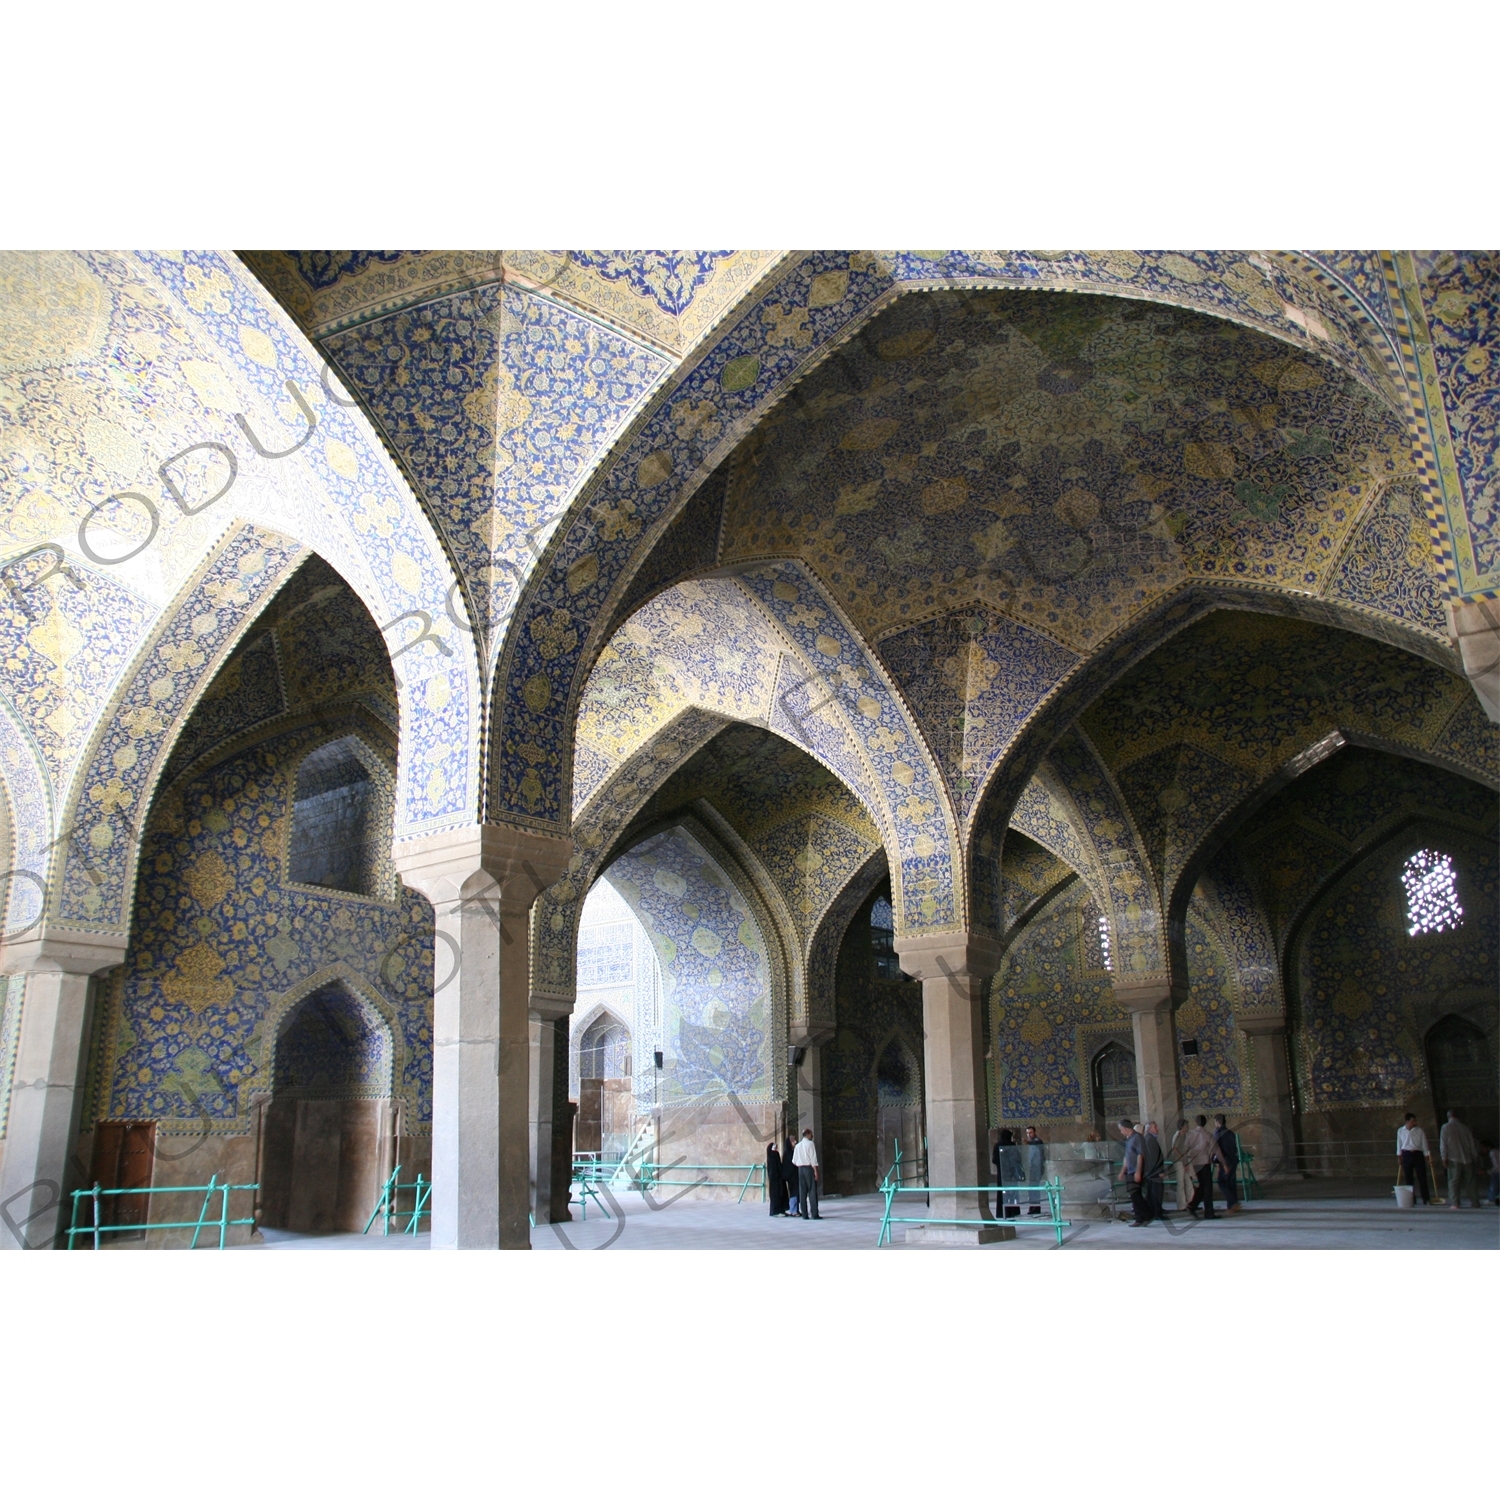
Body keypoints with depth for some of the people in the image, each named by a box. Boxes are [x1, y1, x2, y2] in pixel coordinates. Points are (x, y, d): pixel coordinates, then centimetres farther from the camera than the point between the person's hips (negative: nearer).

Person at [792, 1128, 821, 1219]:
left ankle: (804, 1214, 6)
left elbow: (794, 1160, 10)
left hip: (800, 1168, 6)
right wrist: (815, 1171, -11)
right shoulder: (810, 1144, -6)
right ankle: (814, 1214, -7)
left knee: (802, 1192, 6)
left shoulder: (798, 1145, 11)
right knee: (812, 1191, -4)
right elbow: (813, 1158, -12)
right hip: (809, 1167, -6)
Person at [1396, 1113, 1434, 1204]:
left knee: (1422, 1176, -4)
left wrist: (1427, 1156, 1)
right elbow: (1399, 1144, 12)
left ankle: (1426, 1198, 2)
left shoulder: (1419, 1130, 1)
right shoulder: (1400, 1131, 5)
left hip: (1418, 1154, -1)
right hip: (1406, 1155, 1)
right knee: (1408, 1178, 4)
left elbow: (1424, 1143, 3)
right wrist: (1399, 1157, 10)